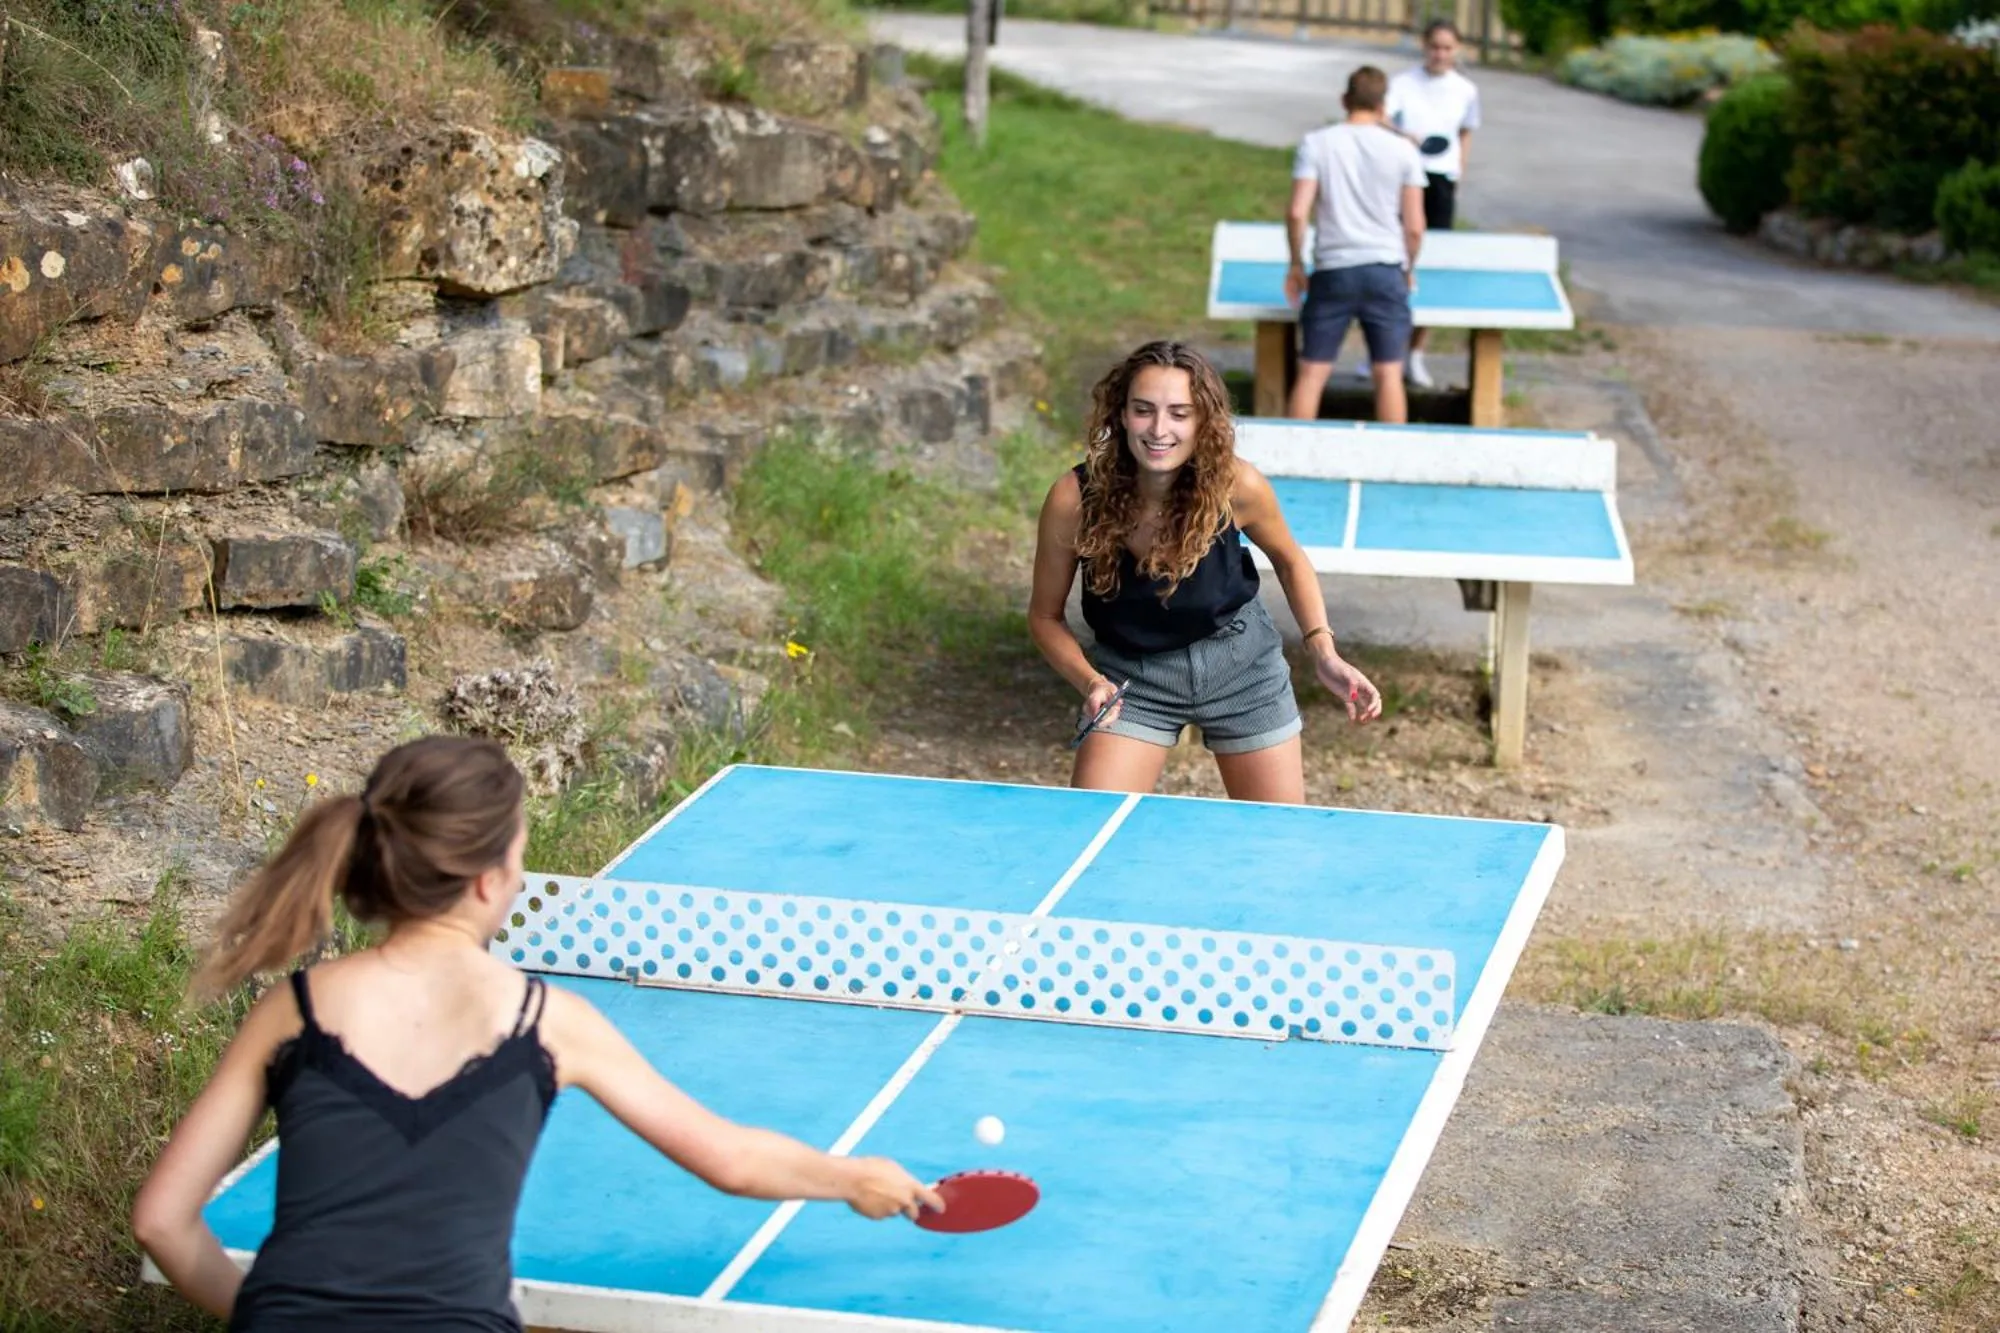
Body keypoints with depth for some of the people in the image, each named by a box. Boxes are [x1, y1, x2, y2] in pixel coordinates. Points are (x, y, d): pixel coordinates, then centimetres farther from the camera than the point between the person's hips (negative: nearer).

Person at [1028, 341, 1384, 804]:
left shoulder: (1235, 485, -22)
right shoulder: (1074, 498, -24)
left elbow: (1289, 560, 1)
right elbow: (1046, 615, -8)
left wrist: (1323, 653, -10)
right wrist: (1090, 682, -25)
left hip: (1240, 663, 1)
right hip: (1132, 675, -1)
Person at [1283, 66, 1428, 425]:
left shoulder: (1316, 143, 0)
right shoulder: (1403, 149, 1)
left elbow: (1297, 213, -7)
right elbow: (1414, 227, 0)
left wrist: (1296, 265, 7)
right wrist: (1409, 269, 17)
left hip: (1332, 271, 0)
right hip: (1386, 270, 0)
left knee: (1312, 372, 5)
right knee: (1388, 374, 4)